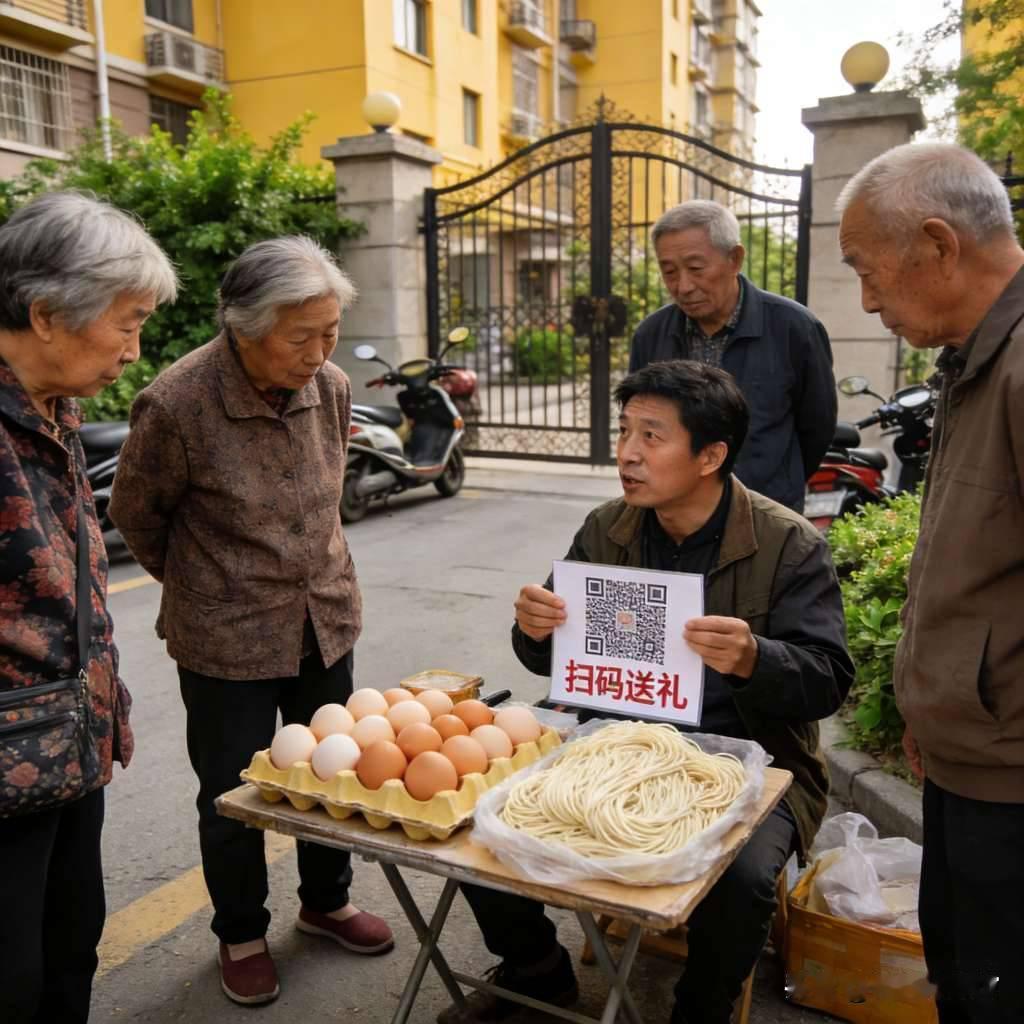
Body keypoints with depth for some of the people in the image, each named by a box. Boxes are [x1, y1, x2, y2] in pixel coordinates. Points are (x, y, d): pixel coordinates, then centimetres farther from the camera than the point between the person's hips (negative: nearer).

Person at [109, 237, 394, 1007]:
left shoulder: (331, 387, -6)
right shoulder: (177, 404, -21)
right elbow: (136, 513, -3)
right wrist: (201, 581, 8)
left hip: (327, 619, 5)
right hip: (227, 639, -4)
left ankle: (326, 902, 43)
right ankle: (242, 935, 37)